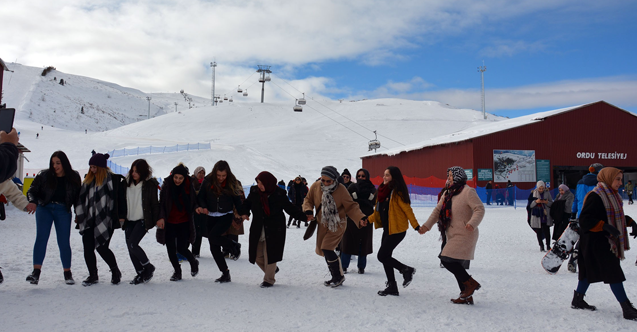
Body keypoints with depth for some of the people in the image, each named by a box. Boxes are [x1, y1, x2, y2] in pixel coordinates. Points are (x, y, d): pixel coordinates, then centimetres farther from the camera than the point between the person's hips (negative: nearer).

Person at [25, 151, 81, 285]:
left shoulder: (73, 177, 1)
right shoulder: (44, 176, -1)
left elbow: (77, 197, 6)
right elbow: (32, 191, -2)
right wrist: (33, 202, -23)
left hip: (63, 211, 0)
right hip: (44, 208, 0)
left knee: (64, 242, 0)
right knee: (41, 237, -12)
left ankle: (67, 273, 13)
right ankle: (36, 272, -12)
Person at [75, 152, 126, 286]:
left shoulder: (114, 179, -6)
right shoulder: (88, 179, 14)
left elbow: (120, 198, -7)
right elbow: (82, 198, 21)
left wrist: (121, 216, -11)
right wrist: (79, 215, 20)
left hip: (105, 220, -6)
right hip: (89, 220, 6)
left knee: (102, 247, -6)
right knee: (88, 248, 2)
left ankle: (115, 272, 17)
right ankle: (93, 276, 17)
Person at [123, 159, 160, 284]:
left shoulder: (150, 184, -8)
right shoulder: (127, 183, 6)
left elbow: (154, 203, -5)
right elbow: (123, 201, 13)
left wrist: (156, 220, -7)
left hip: (142, 220, -6)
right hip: (129, 221, 6)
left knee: (132, 244, -17)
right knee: (130, 248, 5)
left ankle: (148, 266, 5)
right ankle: (140, 273, 18)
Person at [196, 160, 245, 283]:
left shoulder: (231, 182, -6)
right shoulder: (207, 181, -4)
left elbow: (236, 199, 2)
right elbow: (201, 196, 2)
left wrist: (242, 213, -7)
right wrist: (202, 207, -17)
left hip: (227, 216, -3)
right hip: (212, 216, 3)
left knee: (212, 236, -24)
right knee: (214, 247, 2)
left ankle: (234, 245, 3)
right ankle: (225, 274, 13)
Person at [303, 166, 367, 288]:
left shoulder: (341, 189, -17)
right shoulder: (315, 186, -8)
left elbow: (351, 207, -11)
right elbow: (308, 200, 5)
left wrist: (360, 218, -26)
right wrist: (308, 211, -16)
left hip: (337, 224, -5)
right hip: (322, 224, 6)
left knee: (327, 249, -16)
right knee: (322, 250, 10)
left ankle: (339, 276, 2)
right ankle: (335, 277, 26)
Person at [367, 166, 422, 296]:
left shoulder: (397, 192, -14)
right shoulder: (383, 190, 11)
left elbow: (407, 210, -17)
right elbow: (379, 211, 17)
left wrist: (416, 226, -21)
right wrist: (367, 220, 9)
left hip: (397, 230, -9)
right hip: (387, 229, 9)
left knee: (382, 256, -9)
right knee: (385, 257, 10)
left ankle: (406, 270, 8)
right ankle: (392, 287, 19)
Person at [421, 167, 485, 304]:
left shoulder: (468, 192, -12)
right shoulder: (448, 193, 14)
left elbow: (480, 209, -17)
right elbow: (438, 210, 15)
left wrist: (472, 223, -33)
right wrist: (427, 225, 4)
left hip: (464, 235, -9)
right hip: (453, 236, 9)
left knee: (447, 260, -16)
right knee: (455, 265, 10)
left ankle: (471, 283, 0)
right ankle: (466, 296, 19)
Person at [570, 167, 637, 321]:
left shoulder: (612, 195, 13)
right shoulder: (595, 196, -18)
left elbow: (617, 216, 24)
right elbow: (585, 219, -23)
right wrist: (605, 226, -31)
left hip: (607, 242, 10)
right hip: (596, 243, -10)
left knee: (590, 271, 16)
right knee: (614, 273, -7)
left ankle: (578, 300, 26)